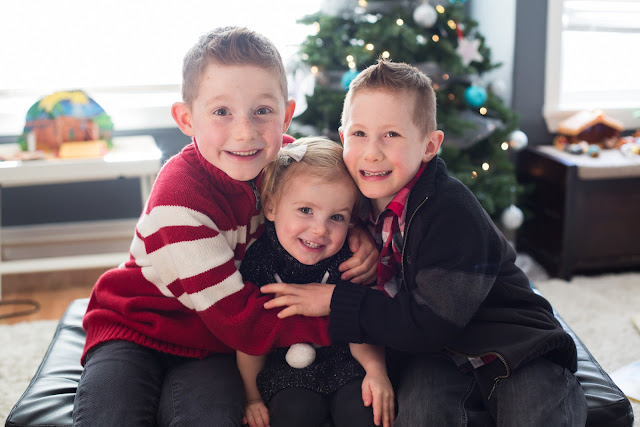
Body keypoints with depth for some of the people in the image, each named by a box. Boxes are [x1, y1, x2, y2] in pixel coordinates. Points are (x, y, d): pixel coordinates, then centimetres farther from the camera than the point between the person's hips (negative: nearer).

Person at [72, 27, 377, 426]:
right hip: (137, 329, -3)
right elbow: (243, 322, -24)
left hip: (214, 347, 4)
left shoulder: (286, 158, -10)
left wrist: (358, 239, -14)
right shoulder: (181, 200, -27)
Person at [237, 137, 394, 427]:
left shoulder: (347, 262, -10)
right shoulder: (258, 262, -13)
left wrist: (376, 368, -22)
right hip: (286, 371, -1)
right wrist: (253, 398, 0)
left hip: (342, 363, 1)